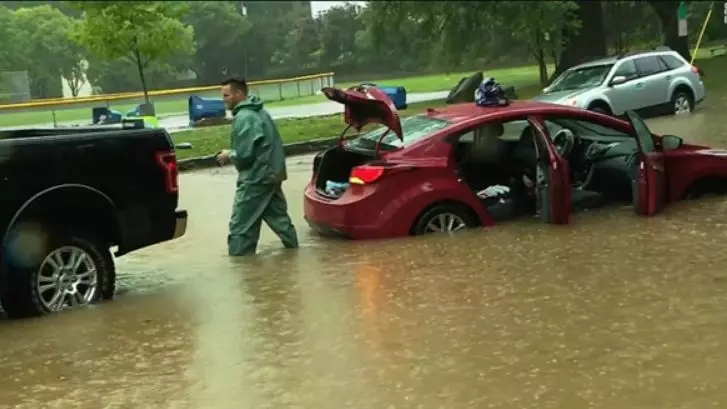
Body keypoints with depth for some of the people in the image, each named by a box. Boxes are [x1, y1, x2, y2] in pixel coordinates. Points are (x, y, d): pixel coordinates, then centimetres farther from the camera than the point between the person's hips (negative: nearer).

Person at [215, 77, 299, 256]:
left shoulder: (243, 118, -17)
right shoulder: (260, 112, 14)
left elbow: (244, 155, -21)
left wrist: (229, 156, -2)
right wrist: (233, 153, 14)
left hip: (255, 179, -10)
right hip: (272, 174, 10)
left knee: (240, 228, -5)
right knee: (280, 220, 18)